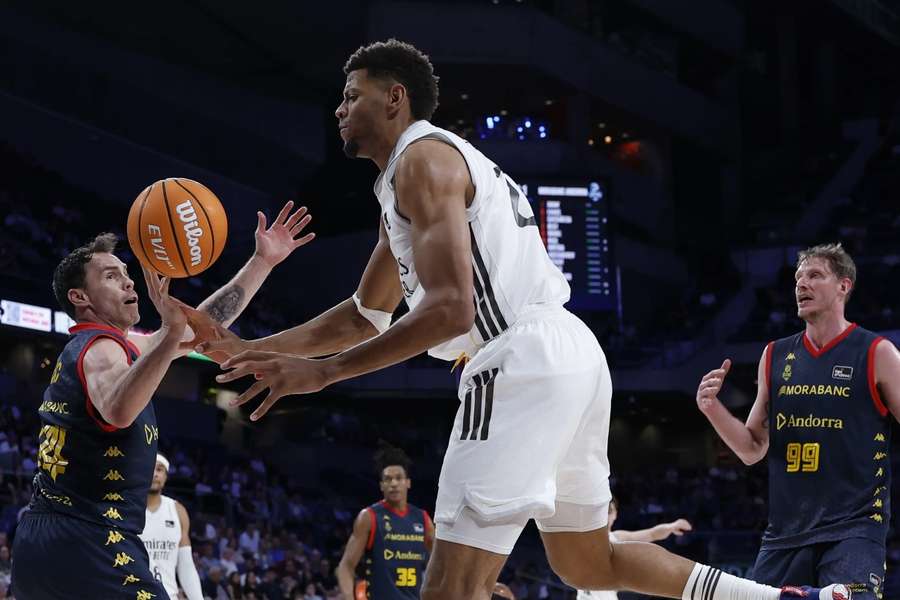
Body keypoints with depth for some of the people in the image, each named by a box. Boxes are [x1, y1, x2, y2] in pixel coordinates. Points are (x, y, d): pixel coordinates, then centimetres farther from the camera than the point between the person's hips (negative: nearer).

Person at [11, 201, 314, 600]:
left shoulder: (83, 349, 22)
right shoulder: (101, 347, -7)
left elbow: (201, 325, 26)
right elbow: (119, 412, -33)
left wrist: (263, 261, 25)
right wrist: (171, 334, -41)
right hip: (88, 545, -10)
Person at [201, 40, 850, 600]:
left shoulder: (421, 158, -6)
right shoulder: (401, 187, 26)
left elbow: (450, 310, -18)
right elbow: (365, 316, 33)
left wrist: (322, 372, -17)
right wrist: (251, 348, 26)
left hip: (523, 364, -11)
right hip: (570, 355, 11)